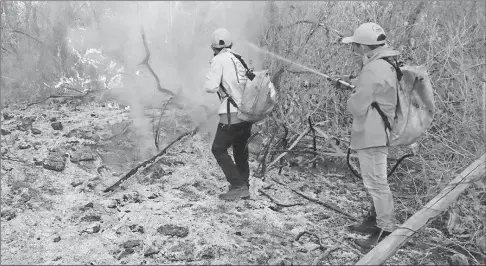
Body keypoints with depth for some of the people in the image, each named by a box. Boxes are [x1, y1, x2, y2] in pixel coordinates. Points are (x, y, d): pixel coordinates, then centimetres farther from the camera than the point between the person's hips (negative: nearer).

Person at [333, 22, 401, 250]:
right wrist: (351, 80, 15)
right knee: (375, 180, 20)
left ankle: (385, 231, 6)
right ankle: (375, 219, 34)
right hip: (377, 132, 11)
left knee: (376, 182, -3)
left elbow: (358, 107, -21)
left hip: (371, 134, -11)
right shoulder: (386, 64, 9)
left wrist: (349, 100, -1)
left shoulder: (373, 70, -23)